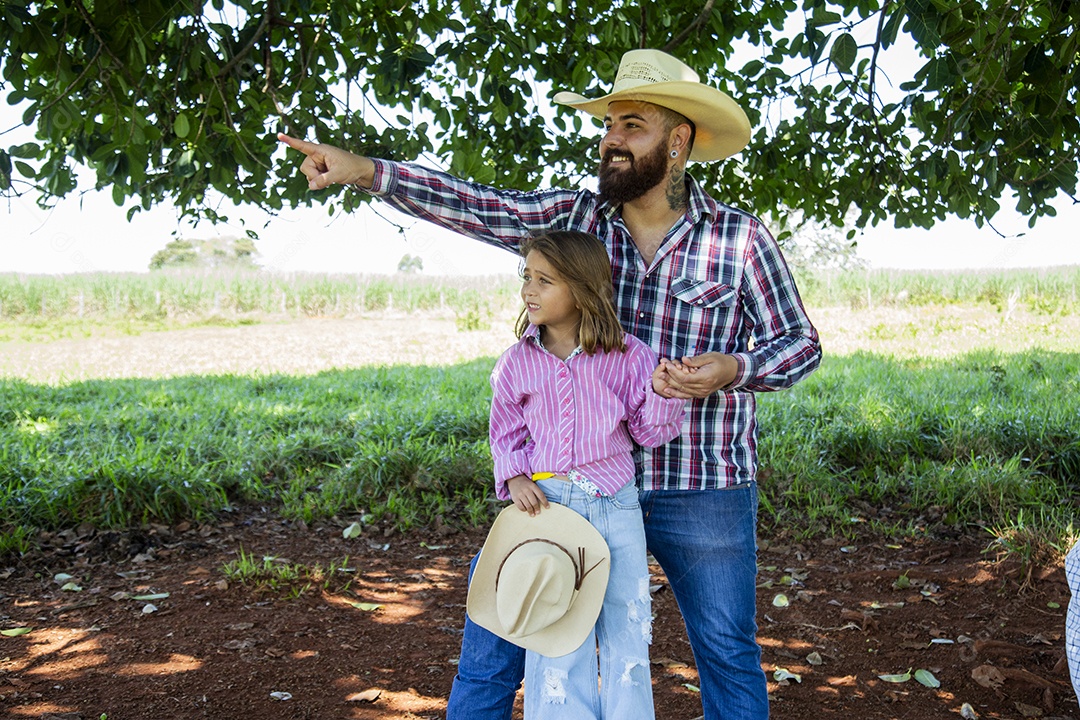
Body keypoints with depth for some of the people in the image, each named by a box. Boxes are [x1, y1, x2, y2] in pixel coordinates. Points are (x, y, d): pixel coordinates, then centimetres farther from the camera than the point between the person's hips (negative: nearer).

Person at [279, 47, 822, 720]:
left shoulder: (742, 238, -4)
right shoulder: (578, 216, 2)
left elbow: (800, 342, 3)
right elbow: (477, 207, -9)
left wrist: (734, 369, -17)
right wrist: (366, 170, -20)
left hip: (703, 493, -1)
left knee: (728, 653, 16)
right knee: (492, 637, 6)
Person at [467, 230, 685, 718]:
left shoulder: (626, 356, -4)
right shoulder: (518, 362, -1)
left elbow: (649, 432, 2)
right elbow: (506, 432, 10)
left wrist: (662, 394, -16)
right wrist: (514, 478, -7)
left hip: (615, 505, 0)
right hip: (547, 502, 0)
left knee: (625, 626, 13)